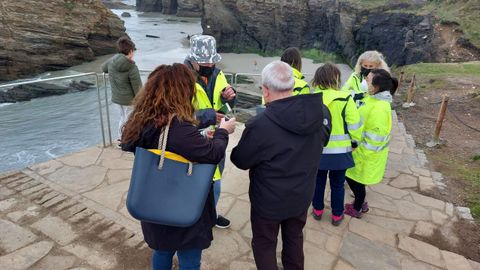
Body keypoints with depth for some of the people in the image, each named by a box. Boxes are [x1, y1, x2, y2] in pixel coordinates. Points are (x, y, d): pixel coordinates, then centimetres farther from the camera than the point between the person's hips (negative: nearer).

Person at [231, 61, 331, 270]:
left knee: (264, 245, 20)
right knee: (294, 239, 29)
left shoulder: (260, 125, -32)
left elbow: (241, 161, -15)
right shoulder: (321, 111, -13)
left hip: (269, 201, -5)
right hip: (302, 196, 6)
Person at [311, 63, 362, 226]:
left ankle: (317, 210, 37)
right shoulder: (345, 99, -17)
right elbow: (354, 125, -11)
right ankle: (337, 216, 31)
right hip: (339, 151, -2)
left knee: (318, 181, 21)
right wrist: (355, 141, 8)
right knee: (337, 184, 16)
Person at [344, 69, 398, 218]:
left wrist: (362, 154, -19)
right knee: (354, 178, 21)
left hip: (368, 154, -9)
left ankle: (357, 209, 29)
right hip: (364, 150, 9)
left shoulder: (379, 108, -29)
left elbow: (375, 137, -27)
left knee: (354, 179, 8)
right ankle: (361, 203, 41)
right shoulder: (375, 99, 2)